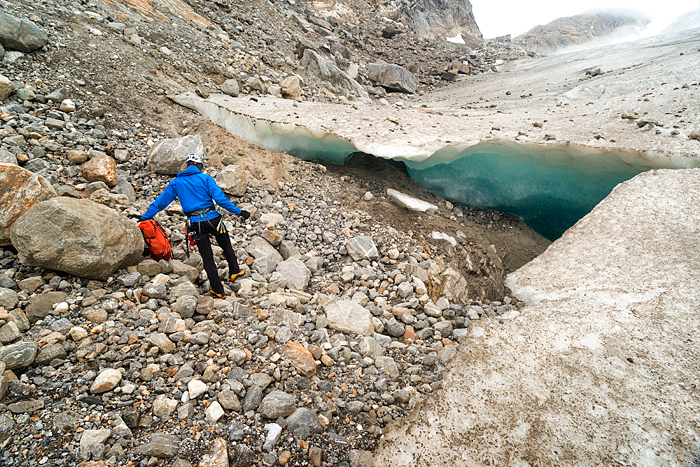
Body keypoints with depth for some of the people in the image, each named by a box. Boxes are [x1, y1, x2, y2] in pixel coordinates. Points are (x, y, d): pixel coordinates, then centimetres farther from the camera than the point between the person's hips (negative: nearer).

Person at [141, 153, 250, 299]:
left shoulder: (176, 182, 10)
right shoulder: (205, 178, 0)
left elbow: (161, 201, 13)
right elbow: (220, 199, -11)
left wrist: (145, 216, 24)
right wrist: (239, 212, -9)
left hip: (195, 224, 2)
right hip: (212, 218, -2)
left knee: (207, 257, 8)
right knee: (226, 244, 23)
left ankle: (218, 290, 12)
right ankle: (234, 272, 24)